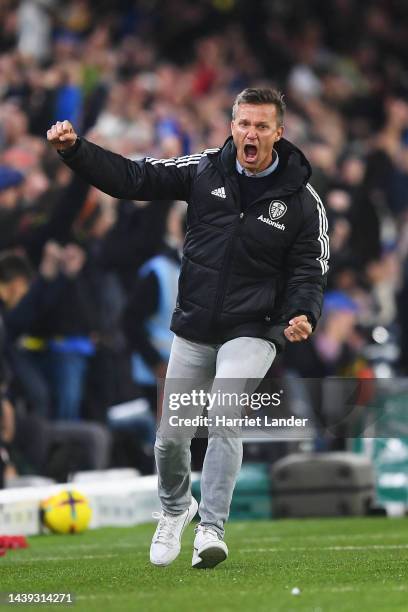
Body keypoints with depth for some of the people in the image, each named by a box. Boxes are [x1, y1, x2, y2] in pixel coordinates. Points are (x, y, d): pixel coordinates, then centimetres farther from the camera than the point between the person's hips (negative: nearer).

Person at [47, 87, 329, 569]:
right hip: (193, 330, 3)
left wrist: (301, 315, -22)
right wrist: (75, 149, -13)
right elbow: (132, 178, -1)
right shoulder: (204, 171, -2)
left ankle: (211, 529, -19)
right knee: (171, 436, 9)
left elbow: (308, 272, -2)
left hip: (251, 333, -3)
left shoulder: (302, 202, -7)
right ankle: (175, 509, 38)